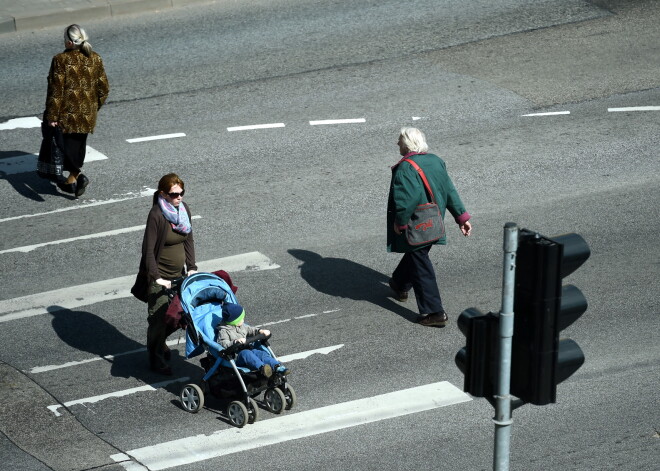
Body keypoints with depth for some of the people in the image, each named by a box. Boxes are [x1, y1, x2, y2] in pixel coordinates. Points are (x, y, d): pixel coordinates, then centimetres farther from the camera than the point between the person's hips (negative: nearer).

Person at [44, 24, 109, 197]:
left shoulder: (61, 60, -15)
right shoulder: (95, 59, 0)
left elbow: (56, 91, -15)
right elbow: (104, 88, 6)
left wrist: (52, 116, -9)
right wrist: (95, 107, 22)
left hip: (67, 112, -5)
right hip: (87, 113, 5)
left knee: (69, 145, 6)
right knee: (79, 144, 16)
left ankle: (78, 175, -13)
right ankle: (71, 180, 25)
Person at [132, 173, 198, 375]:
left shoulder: (184, 210, 1)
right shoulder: (156, 215, -21)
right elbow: (148, 250, -21)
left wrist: (191, 267, 1)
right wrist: (157, 278, -25)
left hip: (179, 274, 7)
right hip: (159, 277, -7)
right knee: (159, 317, -1)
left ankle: (159, 340, 41)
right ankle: (156, 358, 17)